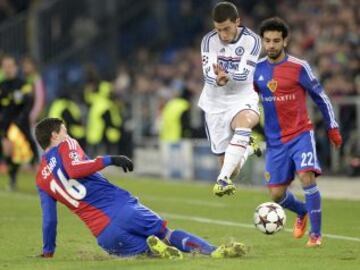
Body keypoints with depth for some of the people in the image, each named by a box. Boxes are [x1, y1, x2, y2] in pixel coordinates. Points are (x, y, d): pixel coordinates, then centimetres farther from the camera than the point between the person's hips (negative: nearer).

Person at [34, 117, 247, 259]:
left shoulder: (41, 180, 18)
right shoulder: (66, 146, 8)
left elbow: (49, 220, 17)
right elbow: (74, 169, -15)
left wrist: (48, 253, 28)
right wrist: (109, 160, -11)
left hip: (104, 236, 3)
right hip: (122, 208, -3)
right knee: (167, 234, 8)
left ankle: (152, 247, -20)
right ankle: (212, 251, -15)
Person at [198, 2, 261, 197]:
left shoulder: (251, 40, -11)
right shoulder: (209, 40, -5)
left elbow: (244, 75, -20)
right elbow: (208, 74, -15)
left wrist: (226, 76, -40)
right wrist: (218, 80, -38)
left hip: (242, 99, -2)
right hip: (215, 103, 2)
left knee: (244, 122, -39)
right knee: (225, 161, 1)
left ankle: (222, 180, -45)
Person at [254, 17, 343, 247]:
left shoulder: (299, 67, -9)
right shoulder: (257, 69, 2)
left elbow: (320, 97, 1)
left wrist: (333, 128, 3)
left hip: (301, 134, -4)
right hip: (275, 140, 4)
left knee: (307, 177, -25)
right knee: (277, 195, 3)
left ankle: (316, 233, -14)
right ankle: (302, 212, 37)